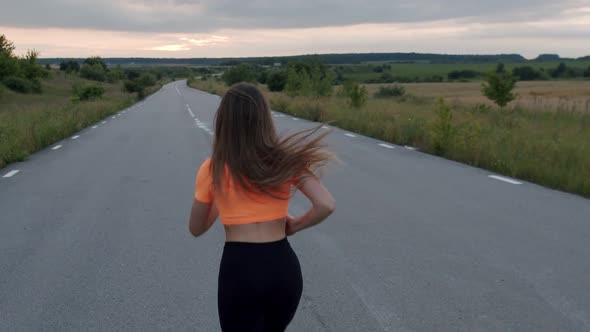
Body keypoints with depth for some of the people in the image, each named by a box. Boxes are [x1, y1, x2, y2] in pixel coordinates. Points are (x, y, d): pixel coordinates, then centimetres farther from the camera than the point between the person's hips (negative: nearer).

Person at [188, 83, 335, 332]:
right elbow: (326, 205, -14)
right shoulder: (285, 160, -3)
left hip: (238, 270, -2)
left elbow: (196, 229, 9)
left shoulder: (212, 169, -4)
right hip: (283, 268, 2)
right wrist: (294, 225, 3)